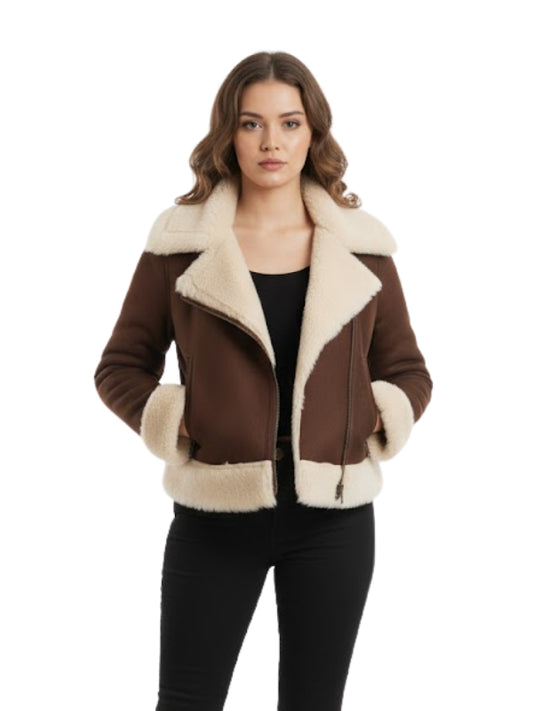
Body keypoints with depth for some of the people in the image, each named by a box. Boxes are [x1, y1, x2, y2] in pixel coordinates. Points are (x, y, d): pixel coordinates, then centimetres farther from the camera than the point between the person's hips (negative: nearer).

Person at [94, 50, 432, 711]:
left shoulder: (361, 246, 4)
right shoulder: (180, 242, -1)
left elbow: (407, 371, 12)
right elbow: (121, 367, 4)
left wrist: (382, 417, -7)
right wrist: (169, 421, -12)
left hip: (334, 515, 2)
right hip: (214, 513, -1)